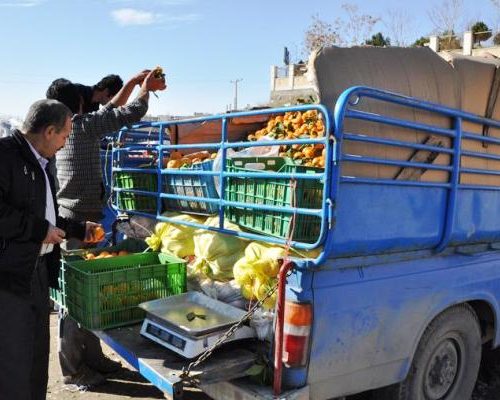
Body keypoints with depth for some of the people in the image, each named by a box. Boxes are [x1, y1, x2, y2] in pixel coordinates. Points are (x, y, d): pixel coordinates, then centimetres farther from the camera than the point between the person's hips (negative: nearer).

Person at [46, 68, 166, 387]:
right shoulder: (83, 126, -13)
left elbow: (111, 110, 22)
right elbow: (132, 113, -11)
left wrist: (133, 82, 24)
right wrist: (145, 87, 7)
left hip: (68, 219, 9)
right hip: (78, 221, -9)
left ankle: (91, 356, 26)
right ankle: (73, 369, 12)